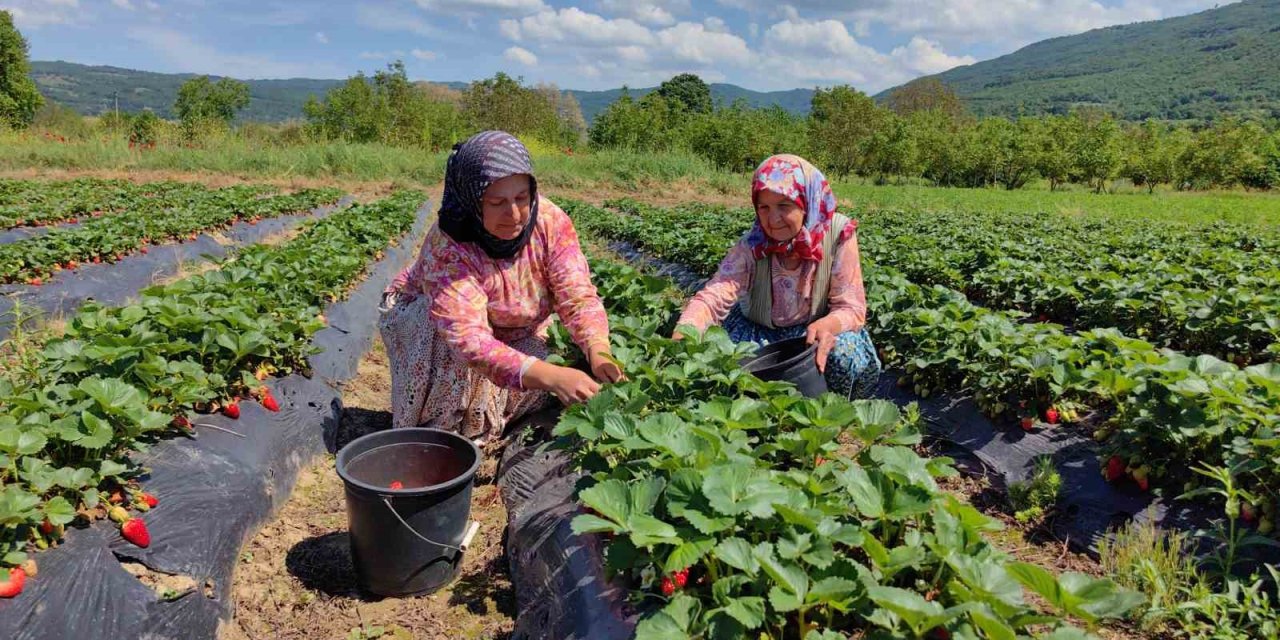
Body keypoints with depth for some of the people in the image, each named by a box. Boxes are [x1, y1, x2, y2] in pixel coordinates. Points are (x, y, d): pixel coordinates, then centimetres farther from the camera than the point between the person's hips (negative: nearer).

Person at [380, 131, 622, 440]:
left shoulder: (549, 221, -27)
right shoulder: (447, 246, -37)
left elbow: (578, 296, -29)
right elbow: (468, 338, -47)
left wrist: (600, 353, -50)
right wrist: (551, 376, -60)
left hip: (512, 332, 4)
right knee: (452, 347, -36)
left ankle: (477, 424, 7)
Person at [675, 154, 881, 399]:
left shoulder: (838, 234, -20)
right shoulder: (752, 246, -19)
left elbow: (851, 307, -21)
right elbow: (713, 297, -32)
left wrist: (827, 325, -45)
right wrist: (683, 335, -53)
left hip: (816, 330, -1)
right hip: (760, 332, 1)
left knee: (846, 356, -32)